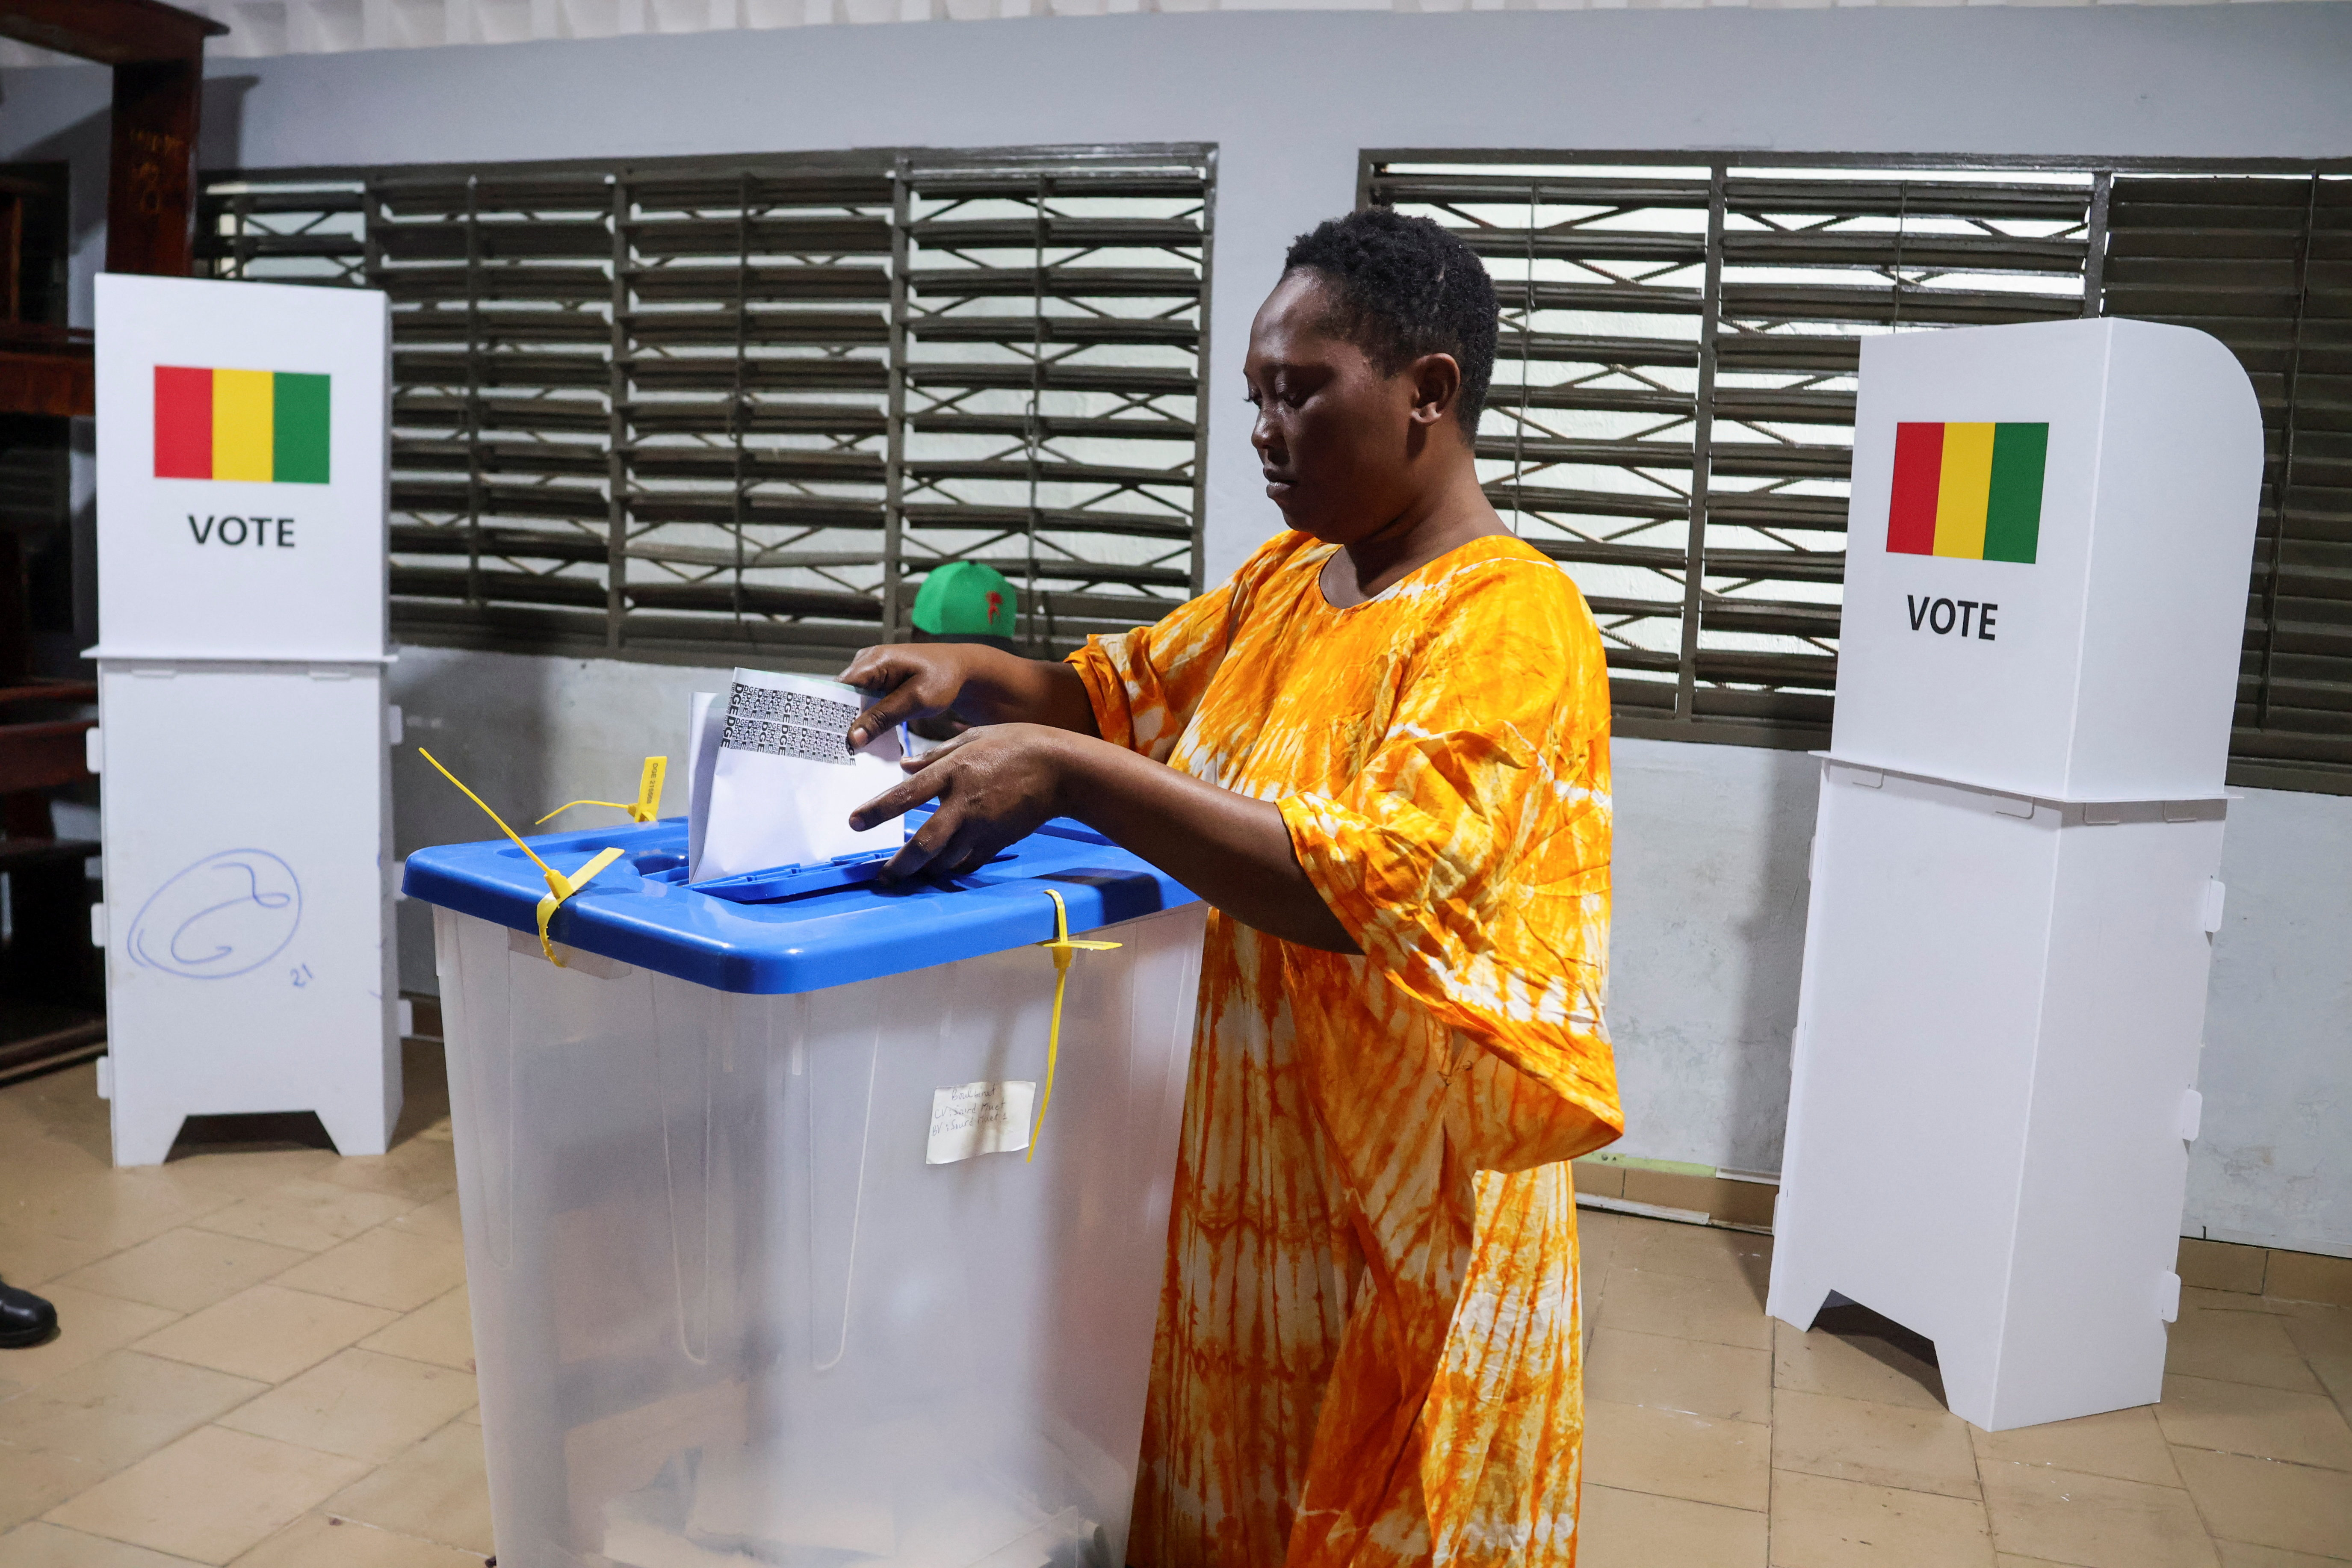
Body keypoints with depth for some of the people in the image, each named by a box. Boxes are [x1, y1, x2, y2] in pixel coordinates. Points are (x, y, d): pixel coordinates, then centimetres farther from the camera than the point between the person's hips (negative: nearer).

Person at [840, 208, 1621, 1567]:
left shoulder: (1511, 622, -19)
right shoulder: (1288, 576, 7)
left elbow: (1366, 886, -29)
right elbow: (1118, 693, 15)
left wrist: (1068, 773, -31)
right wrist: (971, 674, -5)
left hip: (1400, 1201, -7)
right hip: (1247, 1166, 7)